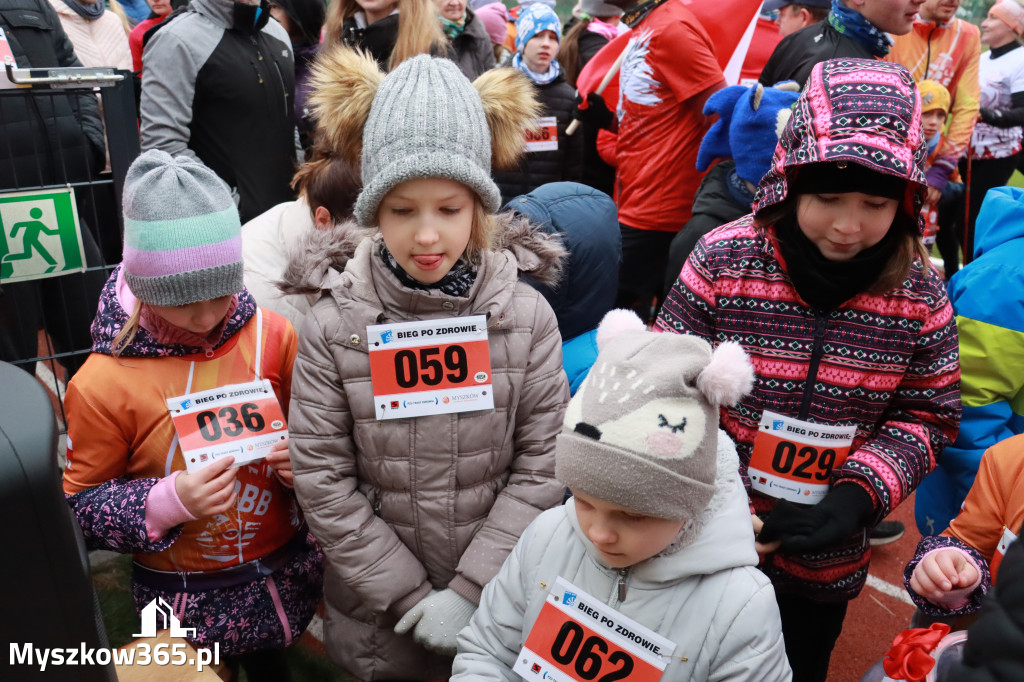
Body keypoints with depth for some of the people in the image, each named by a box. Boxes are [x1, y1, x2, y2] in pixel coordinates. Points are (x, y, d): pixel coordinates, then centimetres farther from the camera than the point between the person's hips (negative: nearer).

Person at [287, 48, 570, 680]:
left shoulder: (525, 315, -11)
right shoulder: (334, 325, -13)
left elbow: (542, 463, -10)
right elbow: (323, 477, -11)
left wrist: (471, 592, -14)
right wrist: (407, 597, -12)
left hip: (502, 601, 1)